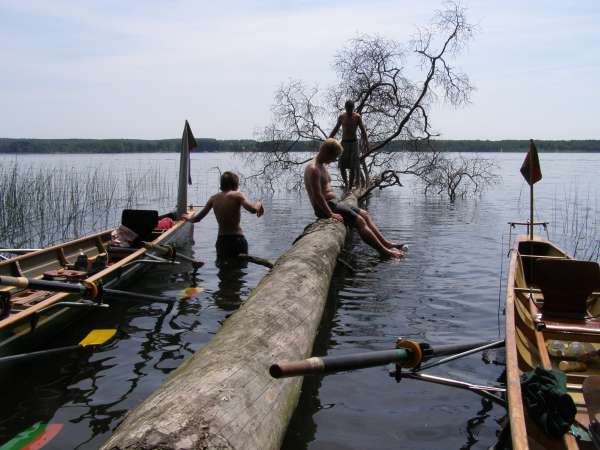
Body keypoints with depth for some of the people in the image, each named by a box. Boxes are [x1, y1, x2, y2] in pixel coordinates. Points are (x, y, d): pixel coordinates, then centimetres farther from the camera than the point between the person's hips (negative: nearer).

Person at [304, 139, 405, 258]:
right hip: (324, 206, -11)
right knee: (359, 221, -14)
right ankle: (384, 251, -12)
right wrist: (331, 214, -23)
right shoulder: (314, 169, -17)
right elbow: (317, 195, -23)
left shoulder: (321, 166, 17)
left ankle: (386, 243, 7)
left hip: (333, 202, 11)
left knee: (364, 214, 9)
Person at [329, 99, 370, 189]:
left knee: (353, 167, -5)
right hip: (344, 143, 3)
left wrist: (366, 142, -21)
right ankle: (346, 183, 15)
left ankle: (350, 186, 1)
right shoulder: (341, 117, 3)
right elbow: (336, 129, 15)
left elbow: (363, 130, -8)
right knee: (341, 166, -2)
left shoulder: (357, 117, -6)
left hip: (353, 143, -3)